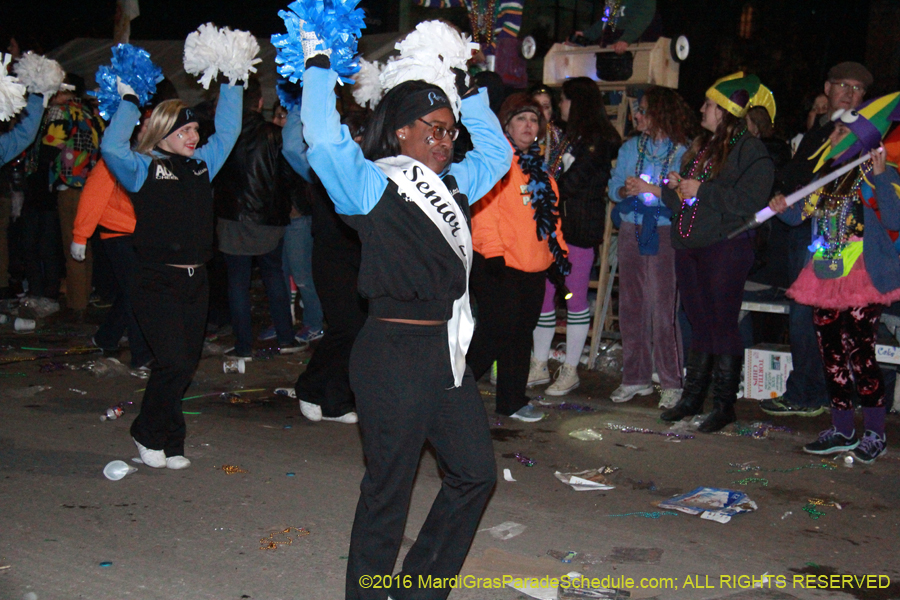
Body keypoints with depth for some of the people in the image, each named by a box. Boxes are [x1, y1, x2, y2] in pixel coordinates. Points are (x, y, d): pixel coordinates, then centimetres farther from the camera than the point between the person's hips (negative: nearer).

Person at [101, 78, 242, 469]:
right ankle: (149, 435, 10)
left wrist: (231, 85, 18)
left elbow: (228, 129, 21)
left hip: (195, 281, 6)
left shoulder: (202, 163, 14)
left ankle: (167, 443, 21)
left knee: (186, 363, 8)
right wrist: (128, 100, -11)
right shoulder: (143, 168, -1)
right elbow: (111, 147, -18)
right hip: (158, 282, -6)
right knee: (173, 362, -13)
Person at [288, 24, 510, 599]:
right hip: (395, 352, -8)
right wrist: (319, 65, -10)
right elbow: (325, 139, -22)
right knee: (389, 487, 3)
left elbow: (496, 152, 29)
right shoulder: (371, 185, -7)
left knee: (475, 472, 14)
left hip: (446, 350, 8)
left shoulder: (453, 184, 15)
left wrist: (468, 91, 23)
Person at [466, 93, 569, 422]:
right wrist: (493, 251, -18)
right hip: (498, 265, -8)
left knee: (522, 333, 10)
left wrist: (558, 248, 18)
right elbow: (484, 207, -13)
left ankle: (513, 400, 20)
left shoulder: (538, 165, 19)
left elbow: (551, 211, 24)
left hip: (534, 265, 8)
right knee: (499, 328, -10)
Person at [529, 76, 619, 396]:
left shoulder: (597, 140, -7)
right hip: (553, 223, 8)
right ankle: (539, 366, 16)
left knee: (575, 298, -1)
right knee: (542, 294, 7)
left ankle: (570, 370, 9)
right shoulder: (567, 136, 19)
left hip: (579, 228, -8)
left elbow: (573, 183, -15)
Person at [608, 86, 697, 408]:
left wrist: (650, 188, -16)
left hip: (665, 234, -5)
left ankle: (672, 382, 4)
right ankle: (636, 378, 18)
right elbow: (614, 188, 13)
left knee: (663, 308, -7)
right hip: (630, 232, 5)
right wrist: (626, 191, -8)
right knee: (630, 306, 7)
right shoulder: (630, 148, 13)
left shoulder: (684, 152, -4)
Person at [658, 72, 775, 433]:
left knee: (722, 324, -3)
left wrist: (701, 190, -17)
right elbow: (681, 202, 23)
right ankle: (692, 398, 20)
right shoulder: (701, 147, 19)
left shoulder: (750, 150, -6)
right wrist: (674, 187, 1)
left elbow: (749, 201, -20)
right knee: (699, 324, 13)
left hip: (725, 247, -8)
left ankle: (724, 404, 6)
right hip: (689, 247, 8)